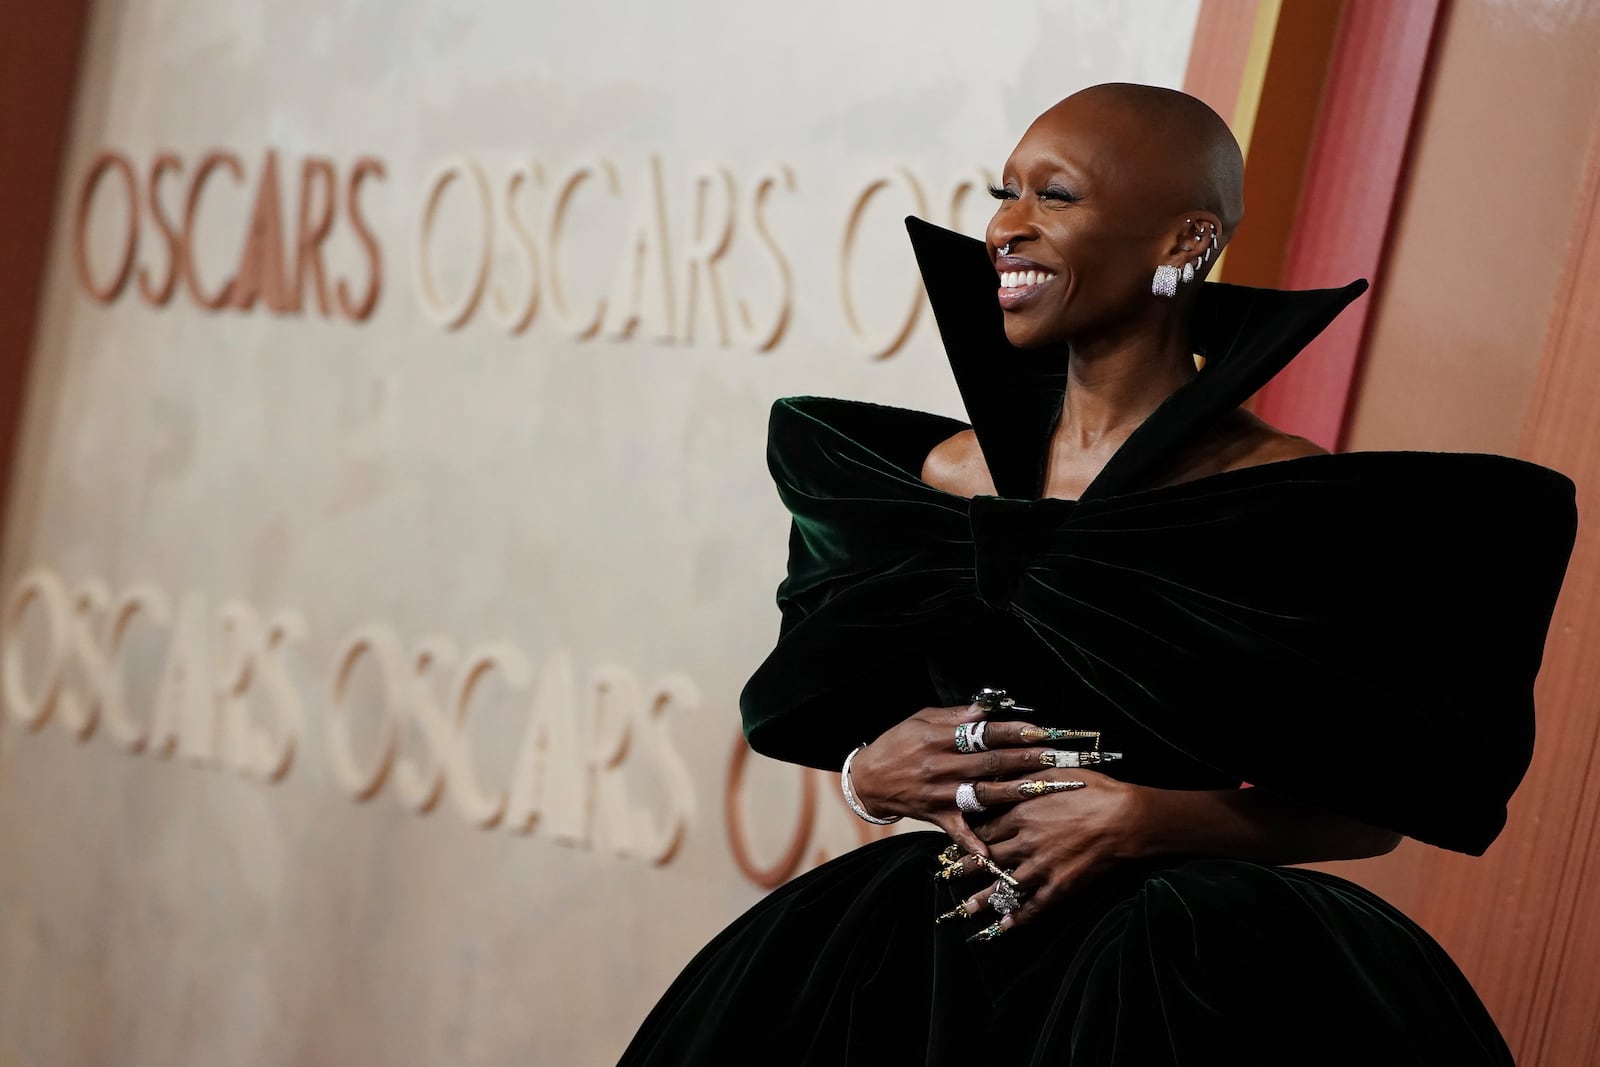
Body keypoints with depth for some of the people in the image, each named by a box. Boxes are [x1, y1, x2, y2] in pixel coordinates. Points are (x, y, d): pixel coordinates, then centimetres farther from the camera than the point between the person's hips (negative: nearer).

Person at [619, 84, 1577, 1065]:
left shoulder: (1285, 501, -9)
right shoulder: (949, 474, 5)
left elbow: (1378, 806, -5)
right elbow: (840, 717, 17)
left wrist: (1147, 819, -16)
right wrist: (870, 771, -6)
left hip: (1185, 976, -4)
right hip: (946, 950, 4)